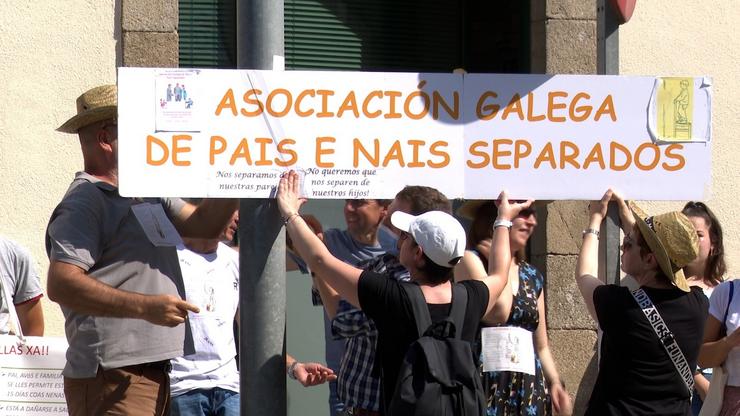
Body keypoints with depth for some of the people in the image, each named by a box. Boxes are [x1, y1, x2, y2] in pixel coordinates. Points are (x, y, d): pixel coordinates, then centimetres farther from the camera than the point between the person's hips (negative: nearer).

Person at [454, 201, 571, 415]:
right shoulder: (469, 259, -2)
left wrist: (555, 382, 3)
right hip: (486, 383, -5)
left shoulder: (533, 277, 16)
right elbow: (498, 313, -18)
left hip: (530, 389, 6)